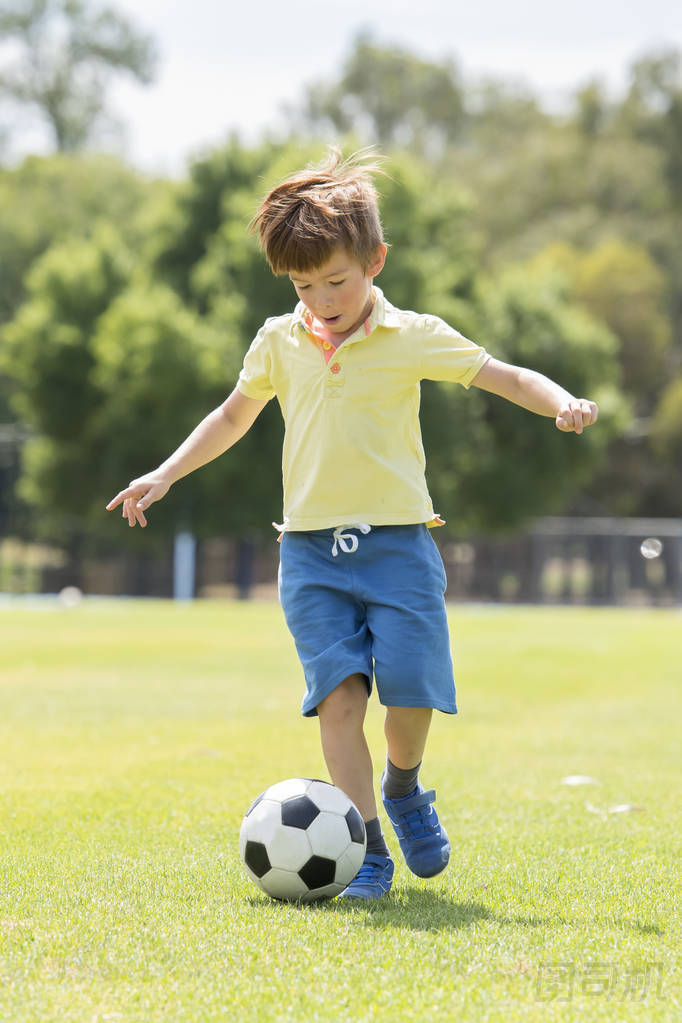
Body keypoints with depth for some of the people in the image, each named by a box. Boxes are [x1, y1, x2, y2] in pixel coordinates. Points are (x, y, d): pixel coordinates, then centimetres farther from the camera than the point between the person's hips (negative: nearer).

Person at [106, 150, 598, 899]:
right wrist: (164, 475, 19)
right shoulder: (278, 343, 10)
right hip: (312, 551, 2)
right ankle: (368, 851, -8)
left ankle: (403, 789, 23)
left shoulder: (412, 337, 0)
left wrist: (561, 404, -21)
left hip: (397, 542, -2)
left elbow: (504, 377, -1)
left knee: (411, 690, -11)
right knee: (338, 693, -12)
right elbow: (232, 418, 26)